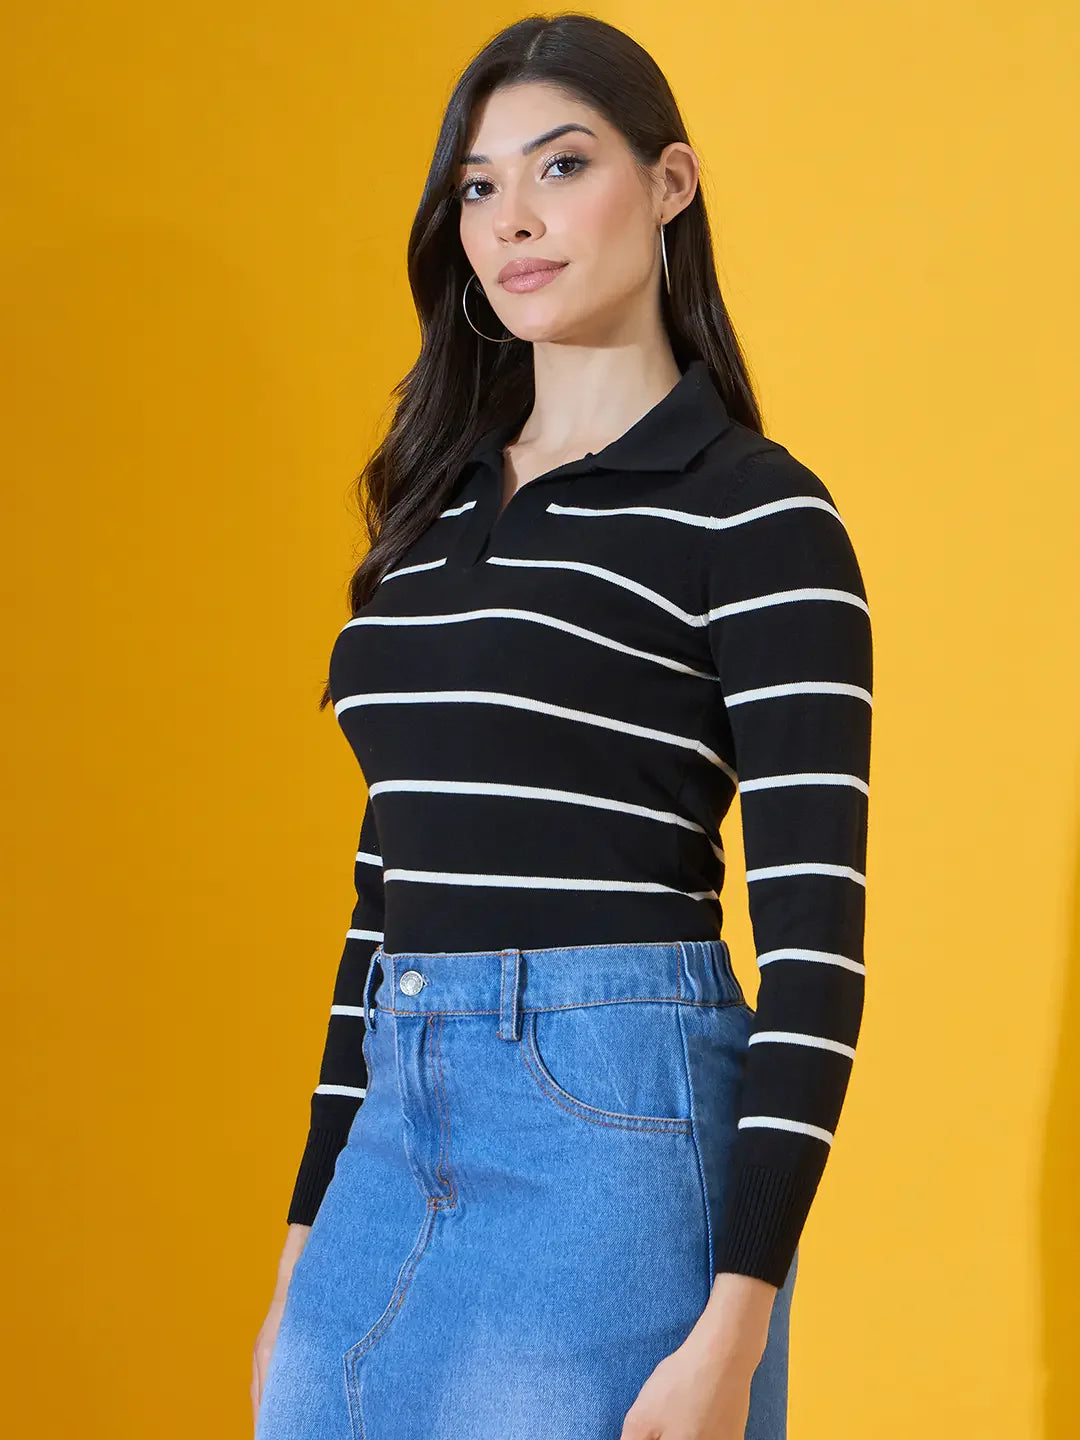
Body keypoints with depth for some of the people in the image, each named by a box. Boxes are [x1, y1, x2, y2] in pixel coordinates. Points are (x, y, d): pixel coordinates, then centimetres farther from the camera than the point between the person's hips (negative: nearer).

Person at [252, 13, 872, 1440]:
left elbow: (813, 934, -12)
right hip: (396, 1130, 6)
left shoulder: (753, 513, -6)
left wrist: (734, 1325, -18)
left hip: (615, 1120, -6)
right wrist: (306, 1241, 16)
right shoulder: (435, 508, 14)